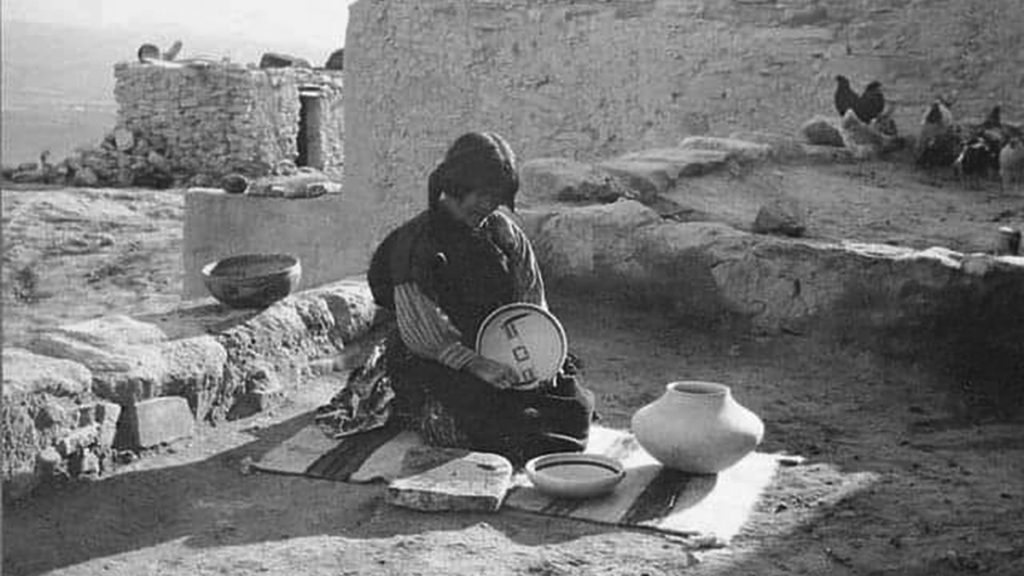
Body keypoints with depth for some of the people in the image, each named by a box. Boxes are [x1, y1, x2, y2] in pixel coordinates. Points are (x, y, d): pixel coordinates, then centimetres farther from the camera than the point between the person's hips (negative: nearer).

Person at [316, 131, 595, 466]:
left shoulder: (505, 233, 8)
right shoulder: (416, 241, -10)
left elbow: (533, 303, 12)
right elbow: (420, 332, -17)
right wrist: (476, 365, -28)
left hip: (501, 356, 7)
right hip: (434, 364, -7)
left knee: (575, 407, -10)